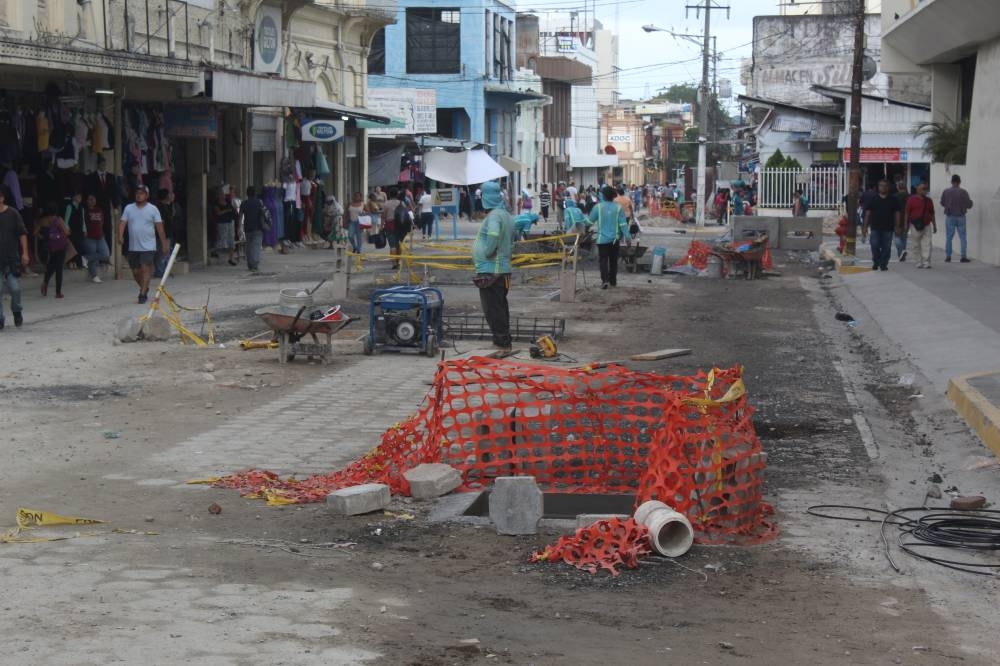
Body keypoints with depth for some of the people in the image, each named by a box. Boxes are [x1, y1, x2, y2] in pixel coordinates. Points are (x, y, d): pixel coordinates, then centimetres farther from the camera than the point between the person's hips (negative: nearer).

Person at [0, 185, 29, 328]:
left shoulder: (12, 213, -2)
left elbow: (22, 234, 1)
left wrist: (25, 253, -4)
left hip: (12, 258, -1)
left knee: (15, 288, -1)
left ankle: (17, 310, 27)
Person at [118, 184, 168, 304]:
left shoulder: (153, 209, -1)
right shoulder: (128, 208, 6)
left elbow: (159, 228, -1)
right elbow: (122, 223, -1)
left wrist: (164, 244, -3)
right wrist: (120, 236, -20)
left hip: (148, 246, -3)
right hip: (133, 247, 4)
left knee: (145, 269, -12)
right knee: (135, 271, 10)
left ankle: (142, 294, -7)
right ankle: (145, 288, 33)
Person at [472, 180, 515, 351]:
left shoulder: (494, 215, -17)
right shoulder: (506, 216, 15)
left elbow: (493, 235, -35)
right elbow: (510, 242, 22)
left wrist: (488, 252, -22)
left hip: (490, 270, -10)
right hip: (503, 269, 10)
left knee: (493, 308, -4)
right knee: (500, 307, 17)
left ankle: (502, 341, -2)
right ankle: (504, 341, 23)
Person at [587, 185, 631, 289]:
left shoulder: (598, 207, -7)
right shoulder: (618, 208, -5)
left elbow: (590, 221, 0)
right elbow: (623, 224, -7)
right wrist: (627, 236, -3)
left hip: (602, 238, -2)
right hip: (615, 238, 2)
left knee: (603, 259, 0)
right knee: (613, 260, 15)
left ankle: (605, 280, -18)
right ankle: (613, 280, 23)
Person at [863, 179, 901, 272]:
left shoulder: (893, 200, 8)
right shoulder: (873, 200, 8)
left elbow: (897, 214, 7)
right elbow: (867, 213, 7)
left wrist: (897, 227, -2)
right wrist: (865, 227, 2)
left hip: (888, 228, 0)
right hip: (875, 228, 0)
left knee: (886, 248, 0)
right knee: (874, 247, -6)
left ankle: (883, 264, 10)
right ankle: (876, 263, 13)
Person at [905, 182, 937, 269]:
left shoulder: (928, 200, 10)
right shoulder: (912, 199, -1)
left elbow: (932, 214, 16)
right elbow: (906, 213, -1)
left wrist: (934, 226, 15)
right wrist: (905, 225, -5)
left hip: (926, 225, 2)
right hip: (915, 226, -2)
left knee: (927, 244, -7)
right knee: (917, 245, 5)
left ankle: (926, 262, -8)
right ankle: (921, 261, 18)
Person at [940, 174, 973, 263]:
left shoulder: (946, 192, -7)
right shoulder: (963, 192, -11)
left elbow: (942, 203, 5)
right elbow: (969, 205, -7)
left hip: (949, 216, 1)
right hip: (961, 216, -1)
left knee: (949, 237, 10)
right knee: (963, 237, 6)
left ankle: (948, 256, 9)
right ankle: (964, 256, 1)